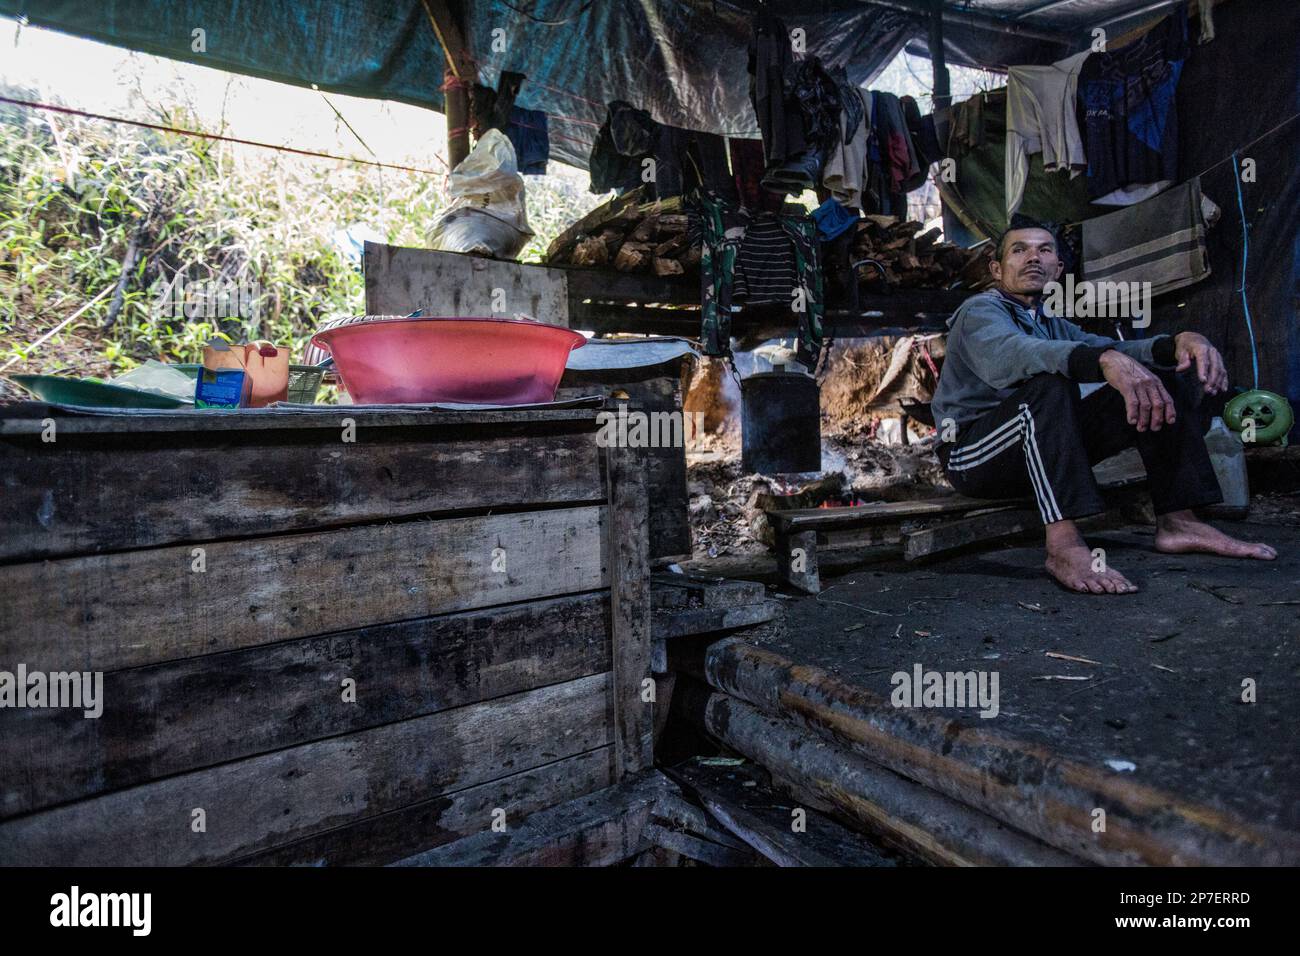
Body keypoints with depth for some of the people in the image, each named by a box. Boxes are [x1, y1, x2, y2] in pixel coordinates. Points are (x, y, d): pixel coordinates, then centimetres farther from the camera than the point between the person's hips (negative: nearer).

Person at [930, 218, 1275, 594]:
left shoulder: (1052, 324, 22)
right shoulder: (980, 310, -4)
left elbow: (1115, 350, 5)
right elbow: (1010, 353, -29)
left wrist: (1180, 340, -17)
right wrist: (1106, 360, -44)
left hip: (1045, 452, 8)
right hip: (973, 453, -7)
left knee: (1169, 374, 0)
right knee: (1049, 381, -35)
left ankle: (1177, 522, -8)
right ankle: (1063, 545, -42)